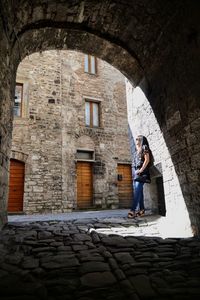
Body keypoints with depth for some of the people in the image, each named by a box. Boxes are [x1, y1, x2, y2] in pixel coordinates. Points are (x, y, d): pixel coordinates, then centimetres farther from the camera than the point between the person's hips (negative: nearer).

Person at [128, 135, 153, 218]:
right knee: (139, 192, 3)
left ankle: (133, 210, -24)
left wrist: (141, 170, -14)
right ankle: (141, 209, 4)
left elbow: (147, 160, -9)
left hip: (141, 173, -8)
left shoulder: (144, 147, 2)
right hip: (136, 172, 8)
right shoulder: (138, 151, 25)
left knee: (137, 192, -17)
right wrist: (135, 171, 10)